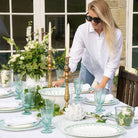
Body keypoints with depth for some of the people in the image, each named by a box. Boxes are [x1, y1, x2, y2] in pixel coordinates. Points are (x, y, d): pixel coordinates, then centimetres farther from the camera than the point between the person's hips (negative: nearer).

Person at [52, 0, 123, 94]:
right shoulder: (82, 29, -25)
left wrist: (102, 85, -29)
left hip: (106, 71, -2)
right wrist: (62, 80, -34)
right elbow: (74, 57, -25)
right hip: (87, 66, 2)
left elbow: (112, 64, -22)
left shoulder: (116, 34, -28)